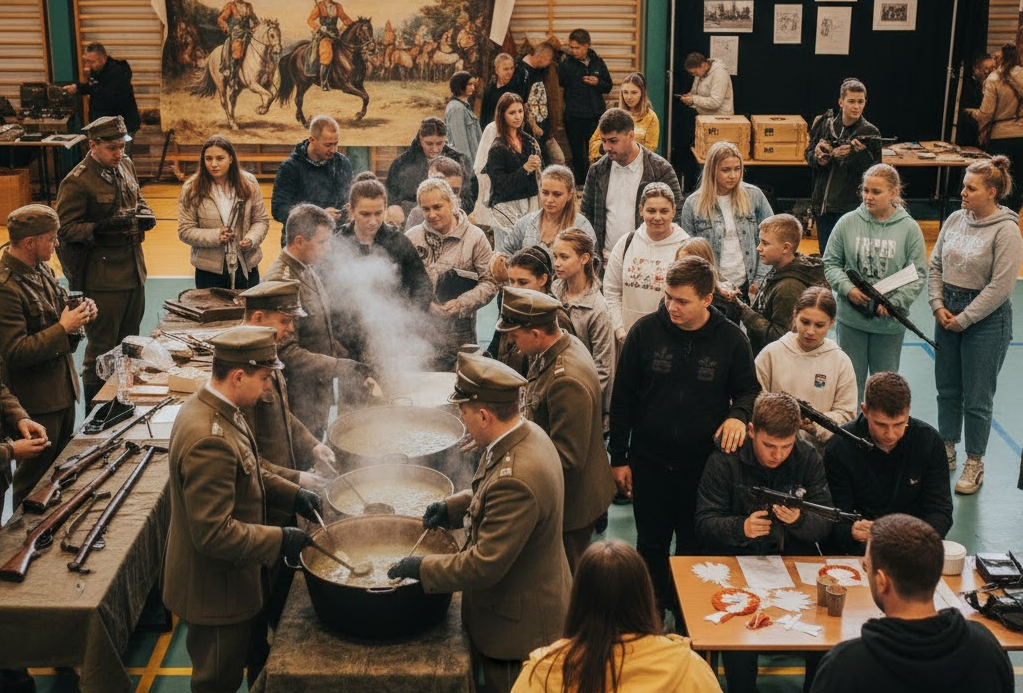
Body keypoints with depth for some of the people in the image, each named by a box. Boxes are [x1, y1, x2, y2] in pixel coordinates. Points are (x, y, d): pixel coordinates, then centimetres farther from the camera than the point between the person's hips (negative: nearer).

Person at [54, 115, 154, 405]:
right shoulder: (76, 182, -17)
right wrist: (102, 227, -31)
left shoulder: (125, 166, 7)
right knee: (101, 348, 1)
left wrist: (144, 214, 0)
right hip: (102, 278, -8)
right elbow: (65, 228, -18)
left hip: (134, 270, 8)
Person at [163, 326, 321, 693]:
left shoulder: (211, 408, -2)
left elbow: (247, 474, 15)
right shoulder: (209, 441, -34)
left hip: (228, 577, 10)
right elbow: (214, 533, -32)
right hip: (215, 590, -9)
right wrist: (280, 540, -23)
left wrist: (292, 494, 2)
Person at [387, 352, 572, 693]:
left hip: (518, 626, -9)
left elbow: (483, 566, -30)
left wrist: (421, 567, -19)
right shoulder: (528, 434, -6)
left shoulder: (515, 480, -37)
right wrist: (453, 505, 4)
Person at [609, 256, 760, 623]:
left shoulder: (730, 338, -7)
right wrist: (619, 457, 1)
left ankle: (686, 619, 28)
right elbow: (622, 397, 0)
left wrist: (738, 414, -17)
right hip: (649, 462, 1)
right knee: (651, 545, 14)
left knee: (694, 549, 11)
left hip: (704, 465, 0)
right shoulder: (645, 331, -7)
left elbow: (749, 390, 7)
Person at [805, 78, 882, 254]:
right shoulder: (825, 125, 4)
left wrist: (859, 153, -23)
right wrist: (818, 157, -10)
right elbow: (808, 154, 11)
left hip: (849, 208, -4)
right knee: (825, 255, 15)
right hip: (822, 204, 4)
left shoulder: (869, 133, -6)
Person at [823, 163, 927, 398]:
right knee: (851, 380, 13)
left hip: (890, 322, 0)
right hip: (851, 317, 1)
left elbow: (918, 275, -4)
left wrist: (895, 302, -16)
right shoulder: (848, 222, -4)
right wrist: (848, 289, -14)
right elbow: (830, 263, 2)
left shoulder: (909, 228, -6)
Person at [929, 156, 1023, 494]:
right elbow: (935, 266, 9)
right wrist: (938, 306, -4)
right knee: (947, 389, 17)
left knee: (977, 398, 3)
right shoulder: (955, 219, 2)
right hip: (947, 312, 6)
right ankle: (947, 451, 33)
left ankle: (974, 464, 17)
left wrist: (963, 319, -13)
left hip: (986, 319, -6)